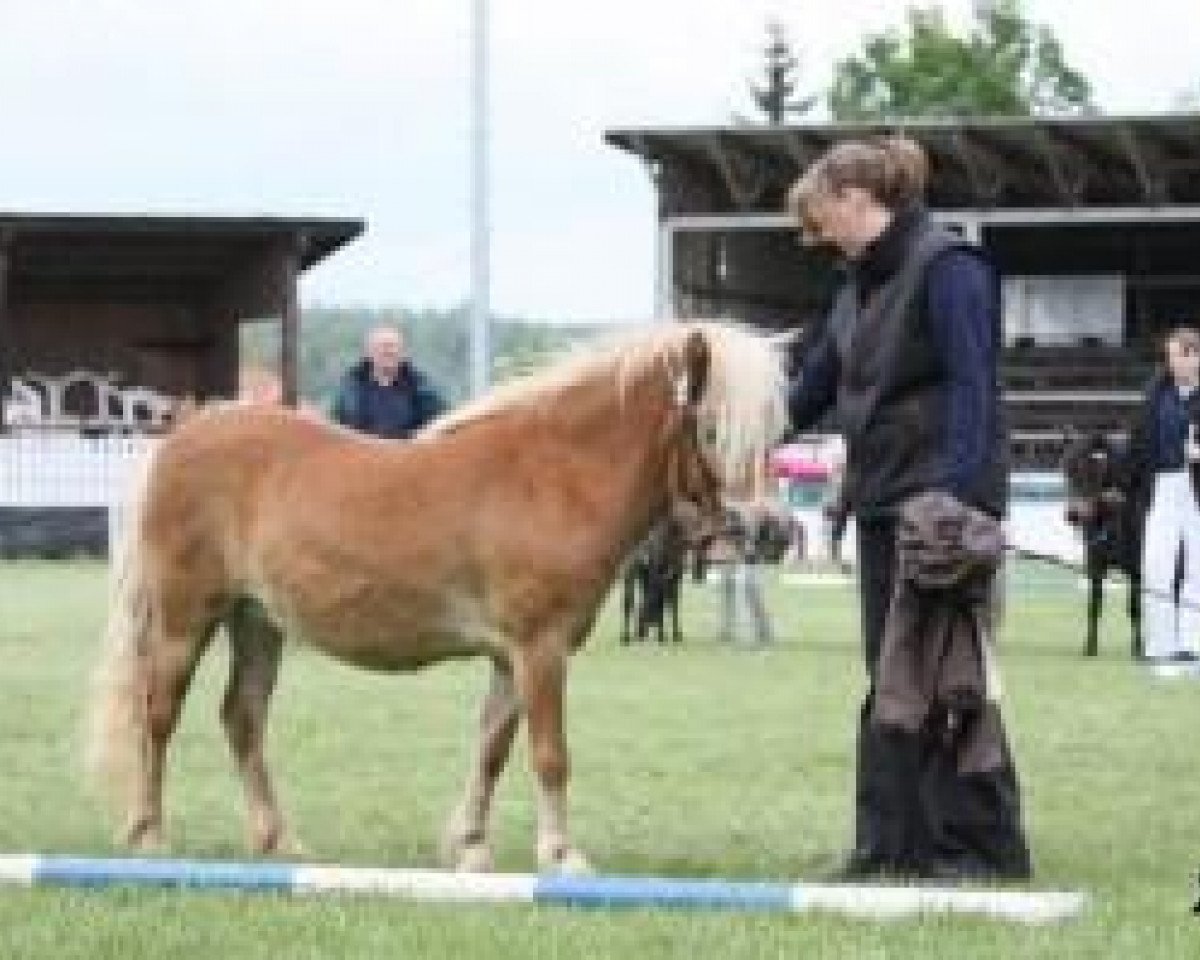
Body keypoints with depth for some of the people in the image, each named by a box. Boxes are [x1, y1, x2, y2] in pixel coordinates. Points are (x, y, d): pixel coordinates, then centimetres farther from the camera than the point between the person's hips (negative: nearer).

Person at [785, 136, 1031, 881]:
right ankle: (894, 846, 14)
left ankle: (983, 848, 1)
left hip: (942, 502, -9)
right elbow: (813, 390, 21)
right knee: (890, 680, 10)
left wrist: (952, 498, -27)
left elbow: (972, 389, -20)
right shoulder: (862, 284, 14)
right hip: (884, 504, 9)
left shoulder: (947, 267, -13)